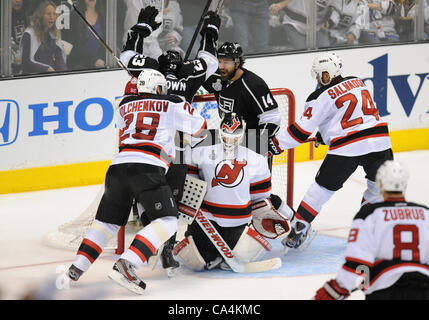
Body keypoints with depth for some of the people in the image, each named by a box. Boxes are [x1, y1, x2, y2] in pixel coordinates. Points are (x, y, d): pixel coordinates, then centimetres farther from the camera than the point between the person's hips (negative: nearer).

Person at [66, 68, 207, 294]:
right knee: (167, 220, -5)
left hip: (118, 165, 5)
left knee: (107, 220, 21)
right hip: (147, 168, -5)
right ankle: (125, 265, -23)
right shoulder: (171, 104, 14)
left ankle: (76, 268, 14)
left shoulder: (125, 106, 24)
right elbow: (198, 126, 25)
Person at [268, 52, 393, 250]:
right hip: (379, 141, 4)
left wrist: (276, 144, 5)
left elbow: (302, 130, -4)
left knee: (323, 187, 7)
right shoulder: (357, 83, 16)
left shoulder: (321, 98, -3)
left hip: (347, 148, -4)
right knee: (378, 184, 24)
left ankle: (298, 229, 8)